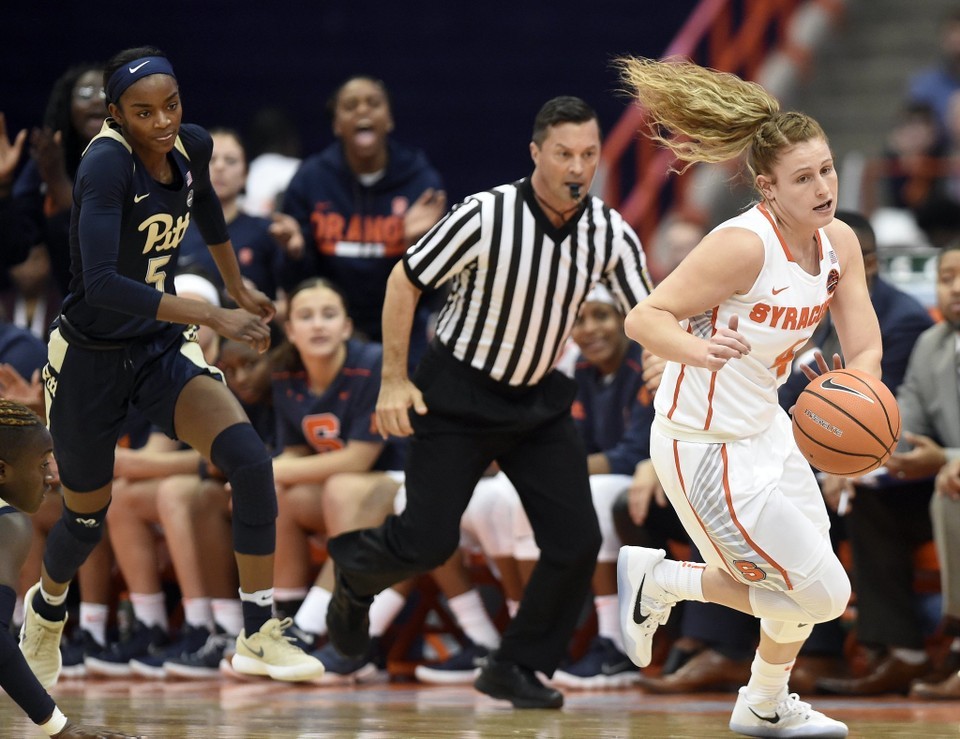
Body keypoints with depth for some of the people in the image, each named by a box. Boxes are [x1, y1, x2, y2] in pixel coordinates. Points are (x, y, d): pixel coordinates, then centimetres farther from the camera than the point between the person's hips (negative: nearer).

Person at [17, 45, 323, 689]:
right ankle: (47, 609, 49)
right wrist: (213, 316, -38)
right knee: (88, 516, 14)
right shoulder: (107, 164, -26)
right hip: (92, 362, -5)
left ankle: (260, 636, -11)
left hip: (164, 349, 5)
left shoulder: (192, 146, -6)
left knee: (250, 460, -20)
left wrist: (239, 289, 30)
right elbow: (101, 283, -37)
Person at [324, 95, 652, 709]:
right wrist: (394, 381, -12)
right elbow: (406, 280, -10)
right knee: (428, 542, -8)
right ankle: (354, 573, 27)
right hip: (457, 395, -4)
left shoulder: (612, 235, -11)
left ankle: (518, 667, 11)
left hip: (538, 399, 4)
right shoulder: (485, 216, -21)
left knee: (577, 542, -8)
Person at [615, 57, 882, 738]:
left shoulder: (840, 243, -2)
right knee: (821, 594, -5)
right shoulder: (744, 245, -25)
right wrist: (700, 350, -43)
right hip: (706, 449, -8)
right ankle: (656, 581, 9)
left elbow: (865, 349, 0)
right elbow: (644, 319, -24)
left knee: (809, 586, 18)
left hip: (764, 432, 8)